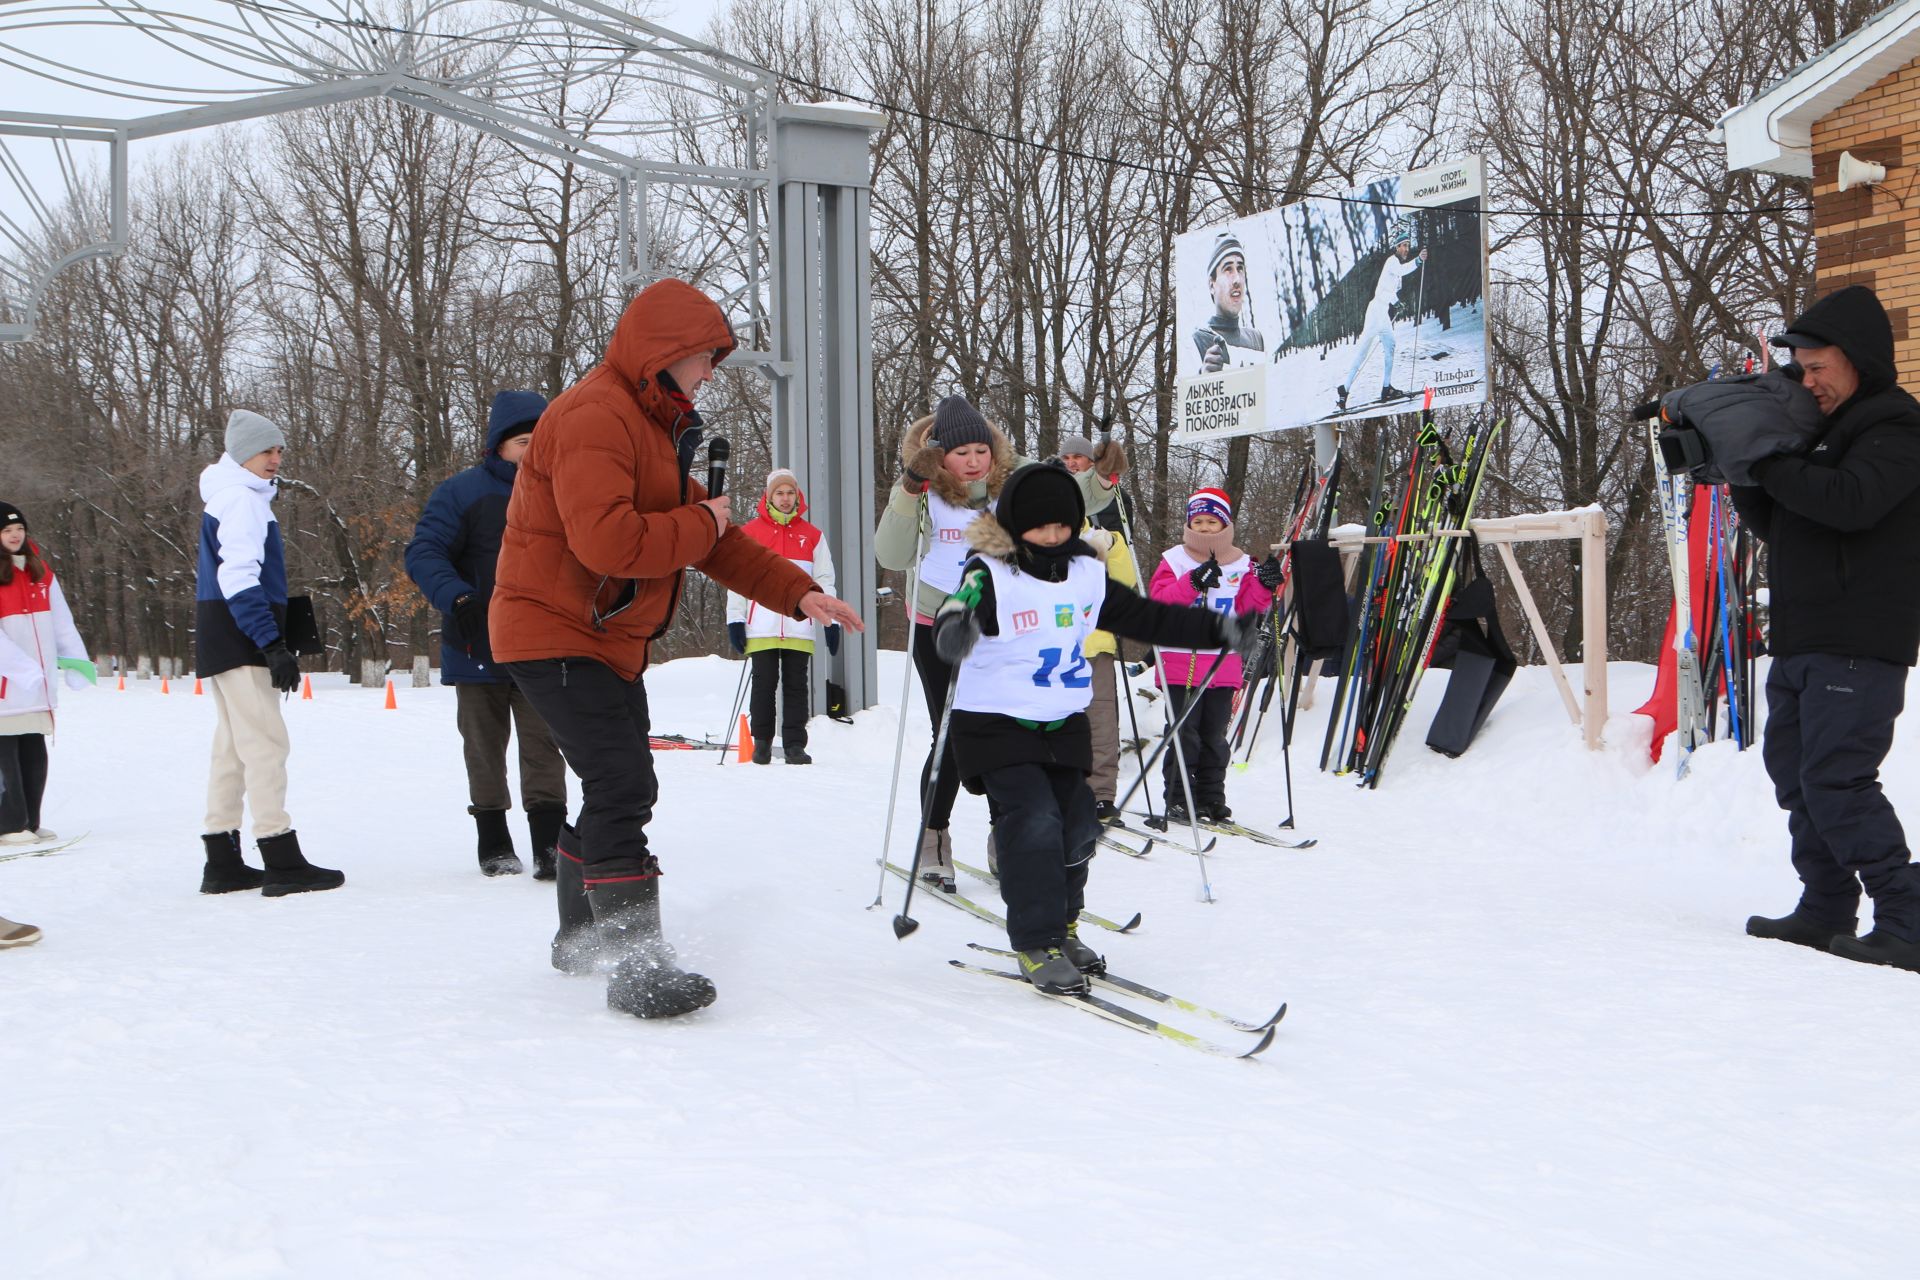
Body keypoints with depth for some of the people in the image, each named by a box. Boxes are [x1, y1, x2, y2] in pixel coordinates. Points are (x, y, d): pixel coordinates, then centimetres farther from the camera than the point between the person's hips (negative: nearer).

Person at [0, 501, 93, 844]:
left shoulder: (38, 568, 12)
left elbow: (61, 619, 12)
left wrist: (75, 658, 3)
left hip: (37, 687, 6)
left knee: (35, 757, 10)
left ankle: (29, 823, 18)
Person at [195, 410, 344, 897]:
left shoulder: (239, 498, 20)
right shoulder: (242, 500, -11)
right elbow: (239, 579, -21)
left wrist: (274, 640, 21)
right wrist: (273, 645, -25)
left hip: (224, 644, 11)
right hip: (240, 642, -11)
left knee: (233, 746, 11)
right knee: (265, 743, -11)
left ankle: (223, 864, 14)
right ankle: (282, 864, -12)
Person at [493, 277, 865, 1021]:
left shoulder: (657, 427, 16)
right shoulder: (594, 416, -19)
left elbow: (710, 536, 16)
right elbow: (605, 540, -33)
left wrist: (797, 593, 5)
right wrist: (701, 525, -19)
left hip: (611, 640, 11)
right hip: (557, 633, -11)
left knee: (617, 792, 19)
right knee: (625, 786, -19)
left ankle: (583, 939, 36)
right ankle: (640, 970, -19)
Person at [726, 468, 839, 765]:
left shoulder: (812, 536, 12)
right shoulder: (750, 532, 6)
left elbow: (824, 581, 13)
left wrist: (831, 621, 7)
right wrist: (735, 620, -1)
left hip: (799, 627, 1)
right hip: (762, 627, -1)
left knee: (797, 687, 2)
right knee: (764, 685, 1)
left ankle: (795, 744, 6)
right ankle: (761, 742, 11)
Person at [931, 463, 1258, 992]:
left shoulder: (1087, 575, 5)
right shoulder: (991, 574, -14)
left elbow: (1145, 617, 13)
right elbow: (957, 616, -32)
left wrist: (1216, 629, 12)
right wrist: (956, 628, -57)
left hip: (1063, 725, 6)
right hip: (997, 724, -6)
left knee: (1077, 825, 5)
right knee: (1033, 821, -17)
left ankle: (1060, 926, 26)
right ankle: (1036, 944, -9)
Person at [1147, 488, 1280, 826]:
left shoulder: (1242, 565, 10)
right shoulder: (1174, 560, 1)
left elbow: (1247, 608, 5)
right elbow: (1159, 601, -12)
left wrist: (1263, 586, -13)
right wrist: (1192, 582, -25)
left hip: (1224, 666, 3)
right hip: (1180, 663, -3)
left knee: (1214, 737, 10)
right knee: (1184, 734, -5)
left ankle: (1211, 799, 17)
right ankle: (1178, 800, 0)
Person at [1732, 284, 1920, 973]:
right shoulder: (1823, 428, 21)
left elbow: (1852, 501, -24)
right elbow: (1777, 524, 19)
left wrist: (1767, 464, -17)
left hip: (1858, 644, -9)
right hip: (1801, 643, 9)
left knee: (1836, 777, -15)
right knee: (1794, 770, 9)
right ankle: (1827, 910, 17)